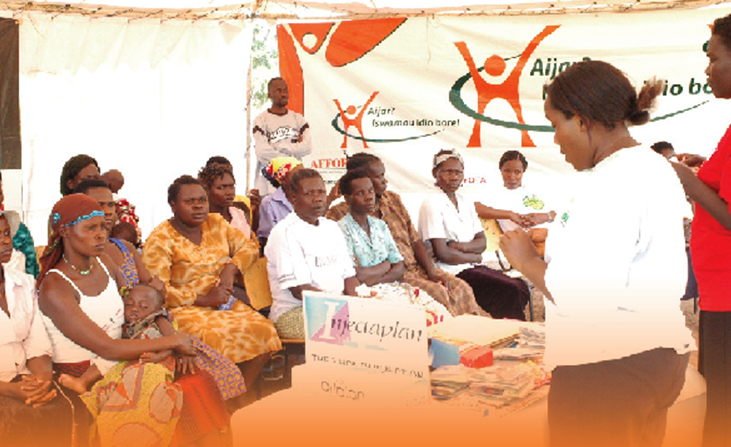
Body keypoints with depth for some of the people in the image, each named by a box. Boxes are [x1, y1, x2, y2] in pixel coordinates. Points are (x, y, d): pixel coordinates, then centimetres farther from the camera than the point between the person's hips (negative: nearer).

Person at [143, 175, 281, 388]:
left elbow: (250, 246, 16)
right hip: (185, 310, -5)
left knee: (263, 330, -20)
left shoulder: (216, 223, 12)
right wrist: (203, 299, -16)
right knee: (217, 336, -34)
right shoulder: (159, 240, -5)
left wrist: (231, 268, -5)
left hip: (224, 304, 6)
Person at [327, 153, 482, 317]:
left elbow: (415, 240, 12)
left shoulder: (393, 199, 14)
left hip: (416, 267, 6)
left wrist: (431, 272, 0)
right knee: (436, 292, -27)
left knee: (461, 288, -14)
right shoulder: (341, 213, -5)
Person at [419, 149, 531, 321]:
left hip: (472, 266, 8)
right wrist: (475, 257, -3)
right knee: (510, 292, -19)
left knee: (522, 288, -8)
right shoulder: (432, 203, -11)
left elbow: (481, 242, 10)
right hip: (453, 272, -8)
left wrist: (461, 246, -12)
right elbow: (443, 254, -16)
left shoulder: (465, 202, 14)